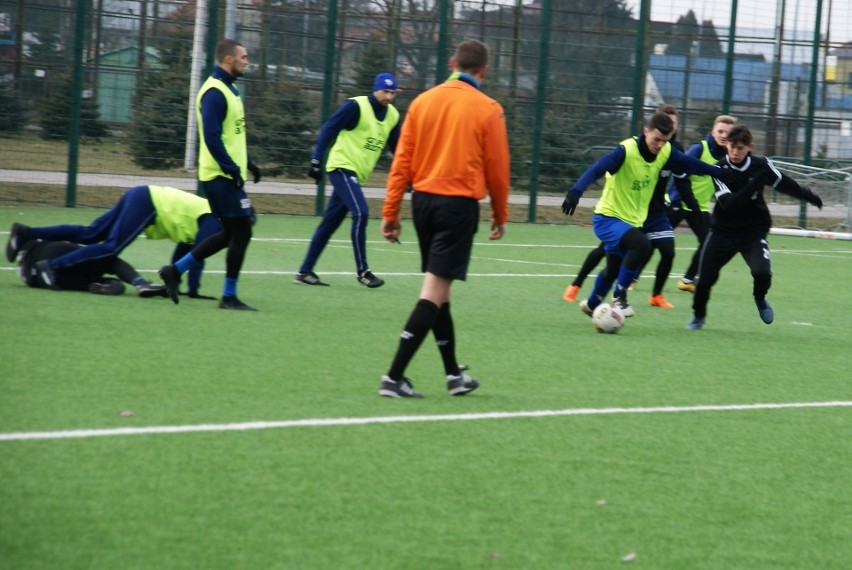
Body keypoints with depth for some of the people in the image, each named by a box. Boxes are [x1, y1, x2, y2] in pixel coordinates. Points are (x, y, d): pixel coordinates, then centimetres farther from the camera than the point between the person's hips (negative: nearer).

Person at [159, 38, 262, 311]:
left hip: (229, 176, 10)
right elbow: (211, 137, -22)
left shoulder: (229, 89, 16)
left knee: (231, 233, 14)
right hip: (221, 176, -10)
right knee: (241, 232, -6)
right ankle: (229, 296, 2)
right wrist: (232, 168, -22)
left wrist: (247, 163, 20)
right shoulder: (214, 92, -16)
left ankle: (175, 270, 18)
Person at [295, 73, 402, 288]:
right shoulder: (356, 106, -13)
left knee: (330, 223, 8)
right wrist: (316, 160, -21)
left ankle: (305, 272, 13)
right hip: (342, 167, -7)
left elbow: (397, 148, 16)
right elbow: (329, 129, -15)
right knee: (361, 212, -20)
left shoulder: (392, 115, 8)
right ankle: (362, 270, -13)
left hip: (356, 175, 7)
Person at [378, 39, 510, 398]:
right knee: (434, 291, -6)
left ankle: (454, 375, 26)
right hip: (459, 204, -5)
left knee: (439, 290, 16)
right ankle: (394, 377, -14)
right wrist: (500, 215, 10)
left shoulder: (423, 102, 4)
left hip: (423, 200, 5)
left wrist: (390, 212, 6)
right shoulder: (488, 109, -6)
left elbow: (402, 161, 3)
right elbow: (497, 168, -2)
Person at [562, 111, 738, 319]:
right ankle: (619, 296, -17)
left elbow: (689, 164, 10)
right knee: (641, 244, -32)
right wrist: (575, 192, -50)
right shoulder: (626, 151, -26)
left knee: (613, 270, 21)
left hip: (632, 221, 7)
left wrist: (719, 172, 14)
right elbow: (596, 169, -36)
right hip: (608, 218, -7)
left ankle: (592, 305, 48)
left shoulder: (666, 152, -5)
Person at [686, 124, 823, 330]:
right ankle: (698, 316, 28)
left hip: (754, 233, 0)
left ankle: (760, 299, 13)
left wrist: (810, 197, 20)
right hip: (723, 232, 0)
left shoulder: (761, 166, -9)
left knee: (762, 273, -23)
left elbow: (785, 184, 9)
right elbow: (728, 204, -25)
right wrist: (753, 186, -34)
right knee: (705, 279, -2)